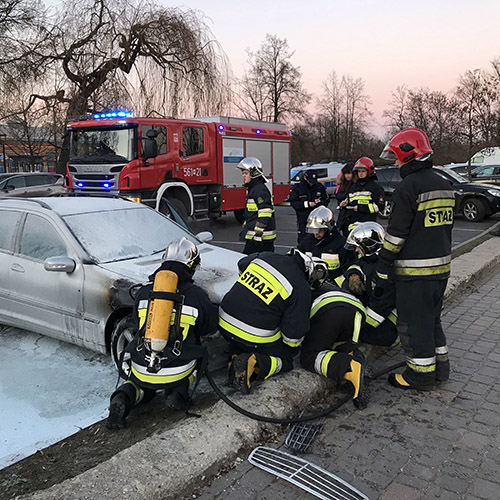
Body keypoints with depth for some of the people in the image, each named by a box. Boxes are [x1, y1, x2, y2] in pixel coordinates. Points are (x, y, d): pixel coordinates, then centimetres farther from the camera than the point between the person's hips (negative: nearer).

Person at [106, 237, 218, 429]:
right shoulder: (196, 295, -10)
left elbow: (139, 325, 11)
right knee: (195, 353, 30)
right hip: (177, 371, -2)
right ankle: (180, 389, 2)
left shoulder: (144, 291, -2)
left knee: (140, 386, 33)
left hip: (142, 369, 2)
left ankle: (123, 399, -3)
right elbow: (210, 325, 4)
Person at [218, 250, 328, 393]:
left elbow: (242, 264, 25)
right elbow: (294, 331, -7)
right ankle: (252, 365, -11)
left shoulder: (265, 257, 2)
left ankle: (235, 357, 6)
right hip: (255, 338, -5)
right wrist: (293, 349, 15)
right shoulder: (301, 289, -13)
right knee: (284, 360, 16)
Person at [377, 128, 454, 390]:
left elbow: (396, 233, -17)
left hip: (415, 270, -9)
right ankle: (440, 366, 29)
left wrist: (383, 265, -10)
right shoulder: (444, 185, 12)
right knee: (431, 317, 20)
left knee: (413, 322, 2)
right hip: (442, 265, 9)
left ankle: (422, 373, 10)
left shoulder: (408, 187, -16)